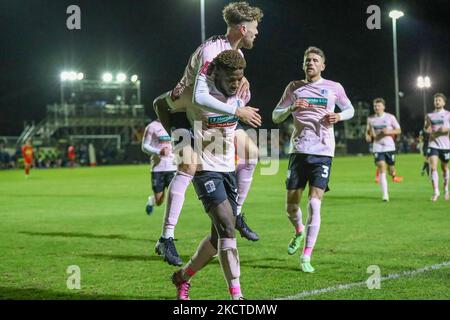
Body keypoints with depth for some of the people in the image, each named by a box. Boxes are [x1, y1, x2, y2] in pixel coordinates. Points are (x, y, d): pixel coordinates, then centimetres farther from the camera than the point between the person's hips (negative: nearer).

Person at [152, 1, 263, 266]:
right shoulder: (211, 51, -29)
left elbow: (241, 96, 14)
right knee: (189, 165, -29)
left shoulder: (237, 53, 3)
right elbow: (200, 97, -40)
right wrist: (237, 112, -34)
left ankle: (236, 215, 22)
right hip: (183, 113, -9)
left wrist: (243, 82, -10)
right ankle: (166, 237, -28)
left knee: (251, 152, 8)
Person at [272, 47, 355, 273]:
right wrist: (291, 108, -12)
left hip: (323, 152, -2)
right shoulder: (294, 87, 9)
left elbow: (350, 109, 21)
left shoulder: (334, 88, 6)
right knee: (291, 206, 4)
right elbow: (275, 117, 9)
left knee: (314, 204, -12)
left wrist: (339, 116, -2)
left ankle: (306, 257, -6)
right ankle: (299, 231, 38)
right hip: (298, 150, 2)